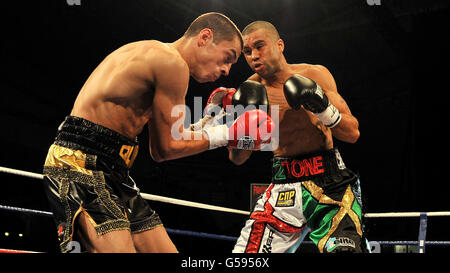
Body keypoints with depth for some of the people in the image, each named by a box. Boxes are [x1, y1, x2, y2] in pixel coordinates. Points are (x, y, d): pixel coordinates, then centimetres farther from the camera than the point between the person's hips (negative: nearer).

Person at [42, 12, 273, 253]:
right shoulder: (173, 62, -11)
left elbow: (158, 151, 20)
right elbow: (171, 146, -10)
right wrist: (225, 136, 1)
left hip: (113, 174, 10)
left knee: (165, 249, 8)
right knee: (118, 247, -25)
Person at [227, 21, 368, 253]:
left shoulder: (314, 75, 0)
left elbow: (352, 134, 0)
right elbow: (238, 158, 5)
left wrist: (323, 108, -18)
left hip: (330, 181, -1)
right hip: (284, 186, 2)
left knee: (345, 247, -22)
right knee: (246, 251, -4)